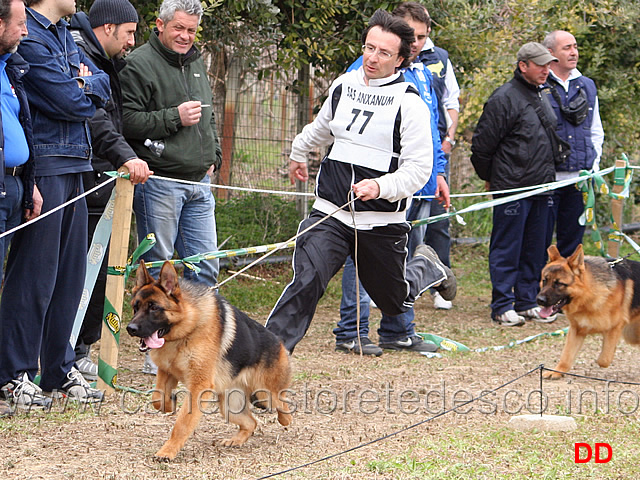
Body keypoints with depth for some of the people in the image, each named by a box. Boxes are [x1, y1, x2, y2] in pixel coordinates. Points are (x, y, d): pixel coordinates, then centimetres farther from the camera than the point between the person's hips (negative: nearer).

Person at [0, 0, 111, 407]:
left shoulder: (65, 34, 17)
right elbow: (75, 104, -16)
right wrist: (85, 92, 5)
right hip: (44, 165, -9)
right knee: (34, 273, -5)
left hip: (73, 167, 9)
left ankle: (59, 371, 19)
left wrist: (86, 84, -7)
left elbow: (103, 86, 13)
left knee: (70, 272, 11)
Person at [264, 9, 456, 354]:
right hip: (330, 213, 2)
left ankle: (427, 268, 48)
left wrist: (381, 187, -29)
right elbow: (321, 127, 29)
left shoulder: (410, 103, -10)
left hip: (384, 221, -2)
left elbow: (418, 169, -13)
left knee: (393, 301, 16)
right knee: (306, 281, -20)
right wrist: (298, 152, 44)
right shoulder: (344, 85, 6)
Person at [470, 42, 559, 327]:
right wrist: (490, 178, 2)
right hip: (512, 187, -8)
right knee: (507, 249, -3)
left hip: (541, 187, 8)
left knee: (535, 249, 11)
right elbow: (482, 144, -8)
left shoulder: (542, 96, 15)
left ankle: (526, 301, 19)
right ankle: (503, 306, 2)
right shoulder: (505, 98, -11)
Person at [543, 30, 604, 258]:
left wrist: (593, 167, 11)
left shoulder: (587, 86, 14)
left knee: (572, 242, 9)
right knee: (540, 242, -3)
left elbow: (596, 132, 22)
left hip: (580, 179, 5)